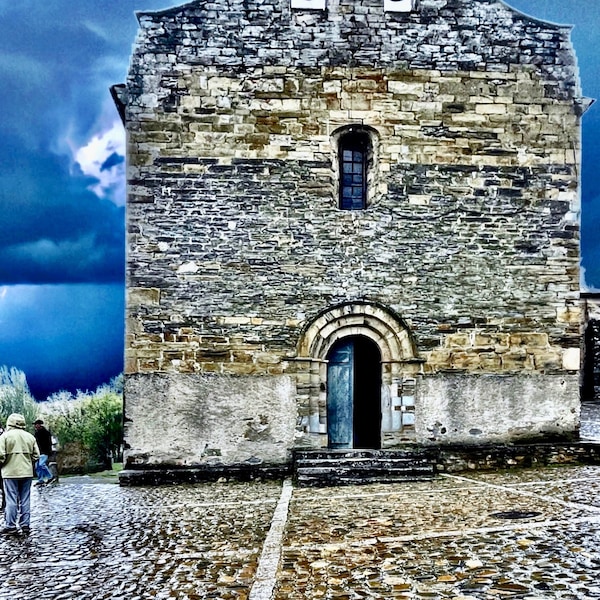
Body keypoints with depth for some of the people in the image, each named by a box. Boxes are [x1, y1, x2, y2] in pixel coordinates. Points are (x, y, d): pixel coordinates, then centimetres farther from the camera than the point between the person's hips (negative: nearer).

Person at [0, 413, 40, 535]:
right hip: (27, 472, 4)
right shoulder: (30, 437, 7)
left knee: (11, 500, 0)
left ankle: (10, 526, 2)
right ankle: (25, 525, 13)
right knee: (25, 500, 10)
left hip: (10, 472, -4)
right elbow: (36, 455, 6)